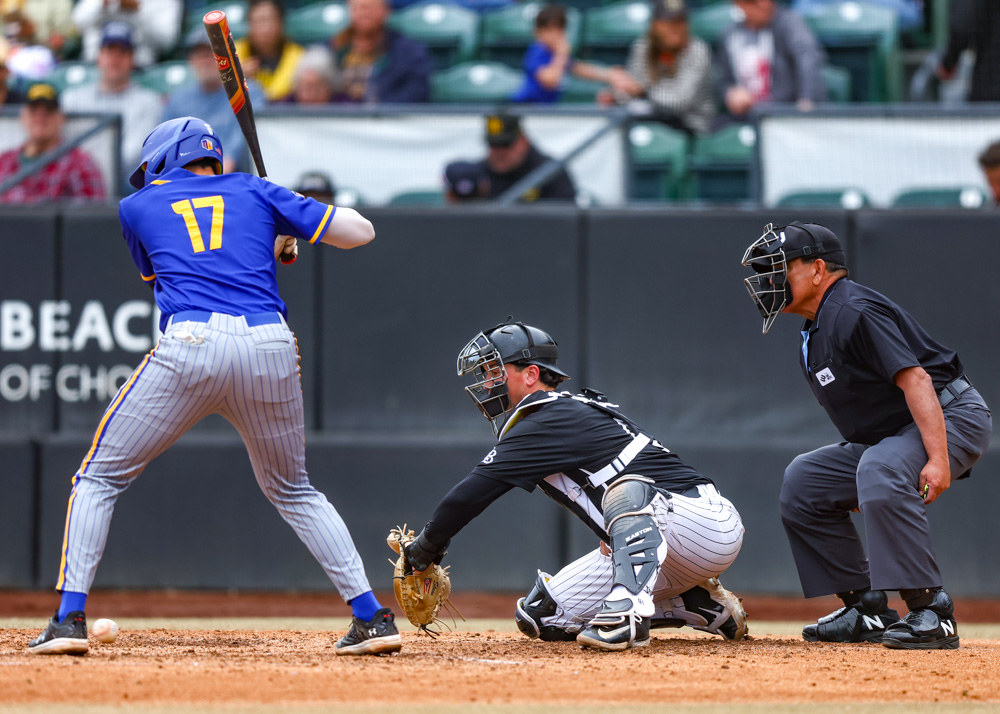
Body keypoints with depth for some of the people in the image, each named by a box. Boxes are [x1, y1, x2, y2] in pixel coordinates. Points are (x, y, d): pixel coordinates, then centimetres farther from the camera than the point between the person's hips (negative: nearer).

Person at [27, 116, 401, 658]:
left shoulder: (138, 207, 20)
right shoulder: (255, 192, 21)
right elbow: (359, 231, 18)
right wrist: (289, 227, 37)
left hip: (191, 347, -3)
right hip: (271, 347, 3)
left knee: (100, 477, 12)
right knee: (292, 491, 24)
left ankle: (70, 617, -1)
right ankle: (372, 617, 14)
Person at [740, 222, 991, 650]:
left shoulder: (854, 312, -18)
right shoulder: (813, 339, 14)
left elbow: (915, 379, -27)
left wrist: (938, 459, -35)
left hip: (951, 418, -11)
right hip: (890, 434, 11)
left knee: (880, 471, -37)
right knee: (803, 480, 8)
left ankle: (932, 614, -34)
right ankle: (867, 611, 7)